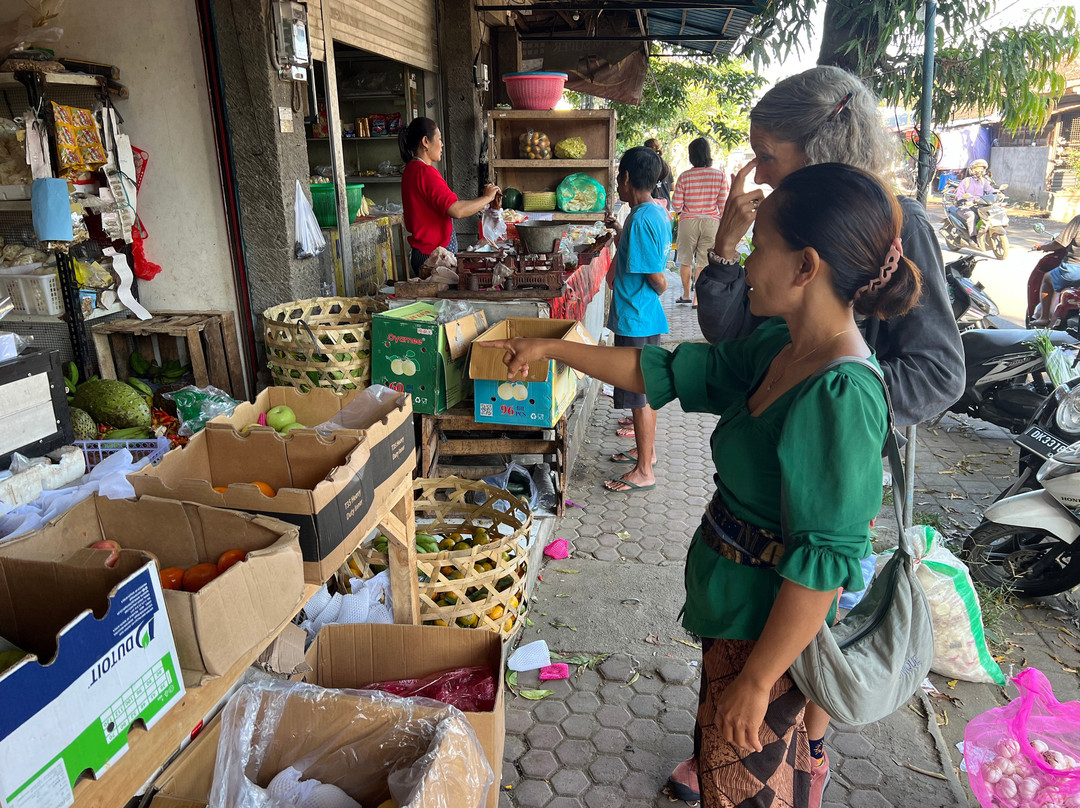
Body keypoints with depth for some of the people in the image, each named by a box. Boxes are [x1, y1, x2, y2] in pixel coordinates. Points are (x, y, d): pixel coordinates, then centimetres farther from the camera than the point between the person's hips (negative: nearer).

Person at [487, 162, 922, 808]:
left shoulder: (840, 398, -30)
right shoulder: (777, 346, -3)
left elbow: (822, 562, -28)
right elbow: (671, 371, 4)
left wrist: (756, 679, -20)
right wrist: (551, 349, 8)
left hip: (769, 625, -8)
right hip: (738, 602, 8)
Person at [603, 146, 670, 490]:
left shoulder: (639, 219, -22)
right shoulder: (658, 212, 8)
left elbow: (657, 279, -22)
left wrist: (659, 289, -1)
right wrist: (619, 233, 21)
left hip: (635, 320, -10)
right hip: (649, 317, 10)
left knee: (639, 395, 0)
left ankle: (644, 472, 10)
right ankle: (646, 448, 36)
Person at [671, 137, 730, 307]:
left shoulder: (684, 177, -9)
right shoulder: (720, 175, -5)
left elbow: (676, 206, -7)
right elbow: (723, 205, -2)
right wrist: (722, 225, 14)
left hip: (688, 222, -1)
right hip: (711, 222, 1)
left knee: (686, 260, 16)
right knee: (704, 262, 7)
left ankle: (686, 294, 26)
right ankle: (697, 298, 9)